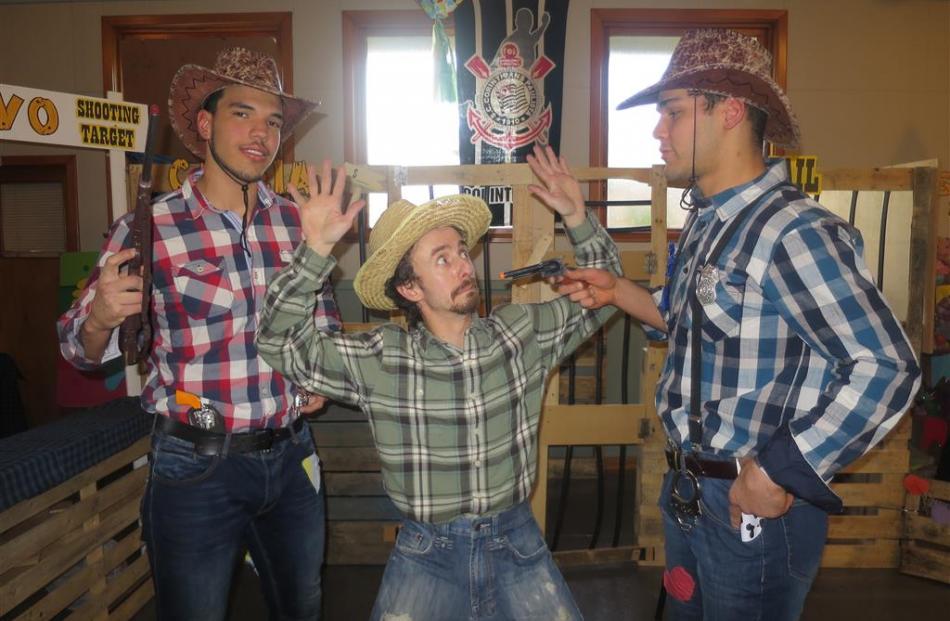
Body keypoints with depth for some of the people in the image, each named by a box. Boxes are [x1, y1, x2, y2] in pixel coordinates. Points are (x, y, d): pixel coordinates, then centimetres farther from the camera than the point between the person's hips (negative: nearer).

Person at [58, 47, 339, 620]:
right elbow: (81, 350, -5)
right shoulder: (149, 229, -12)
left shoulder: (297, 222, -1)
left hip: (291, 458, 4)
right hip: (196, 469, -4)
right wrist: (101, 318, -26)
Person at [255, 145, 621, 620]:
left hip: (516, 541, 2)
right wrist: (315, 250, -22)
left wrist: (577, 219, -6)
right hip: (426, 550, -1)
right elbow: (279, 343, -12)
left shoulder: (524, 334, -3)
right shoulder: (377, 360, -10)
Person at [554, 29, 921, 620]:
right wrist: (619, 292, 6)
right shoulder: (707, 221, 6)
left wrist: (777, 475, -21)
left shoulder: (794, 231, -22)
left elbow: (886, 369, -24)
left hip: (757, 505, -8)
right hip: (687, 493, 8)